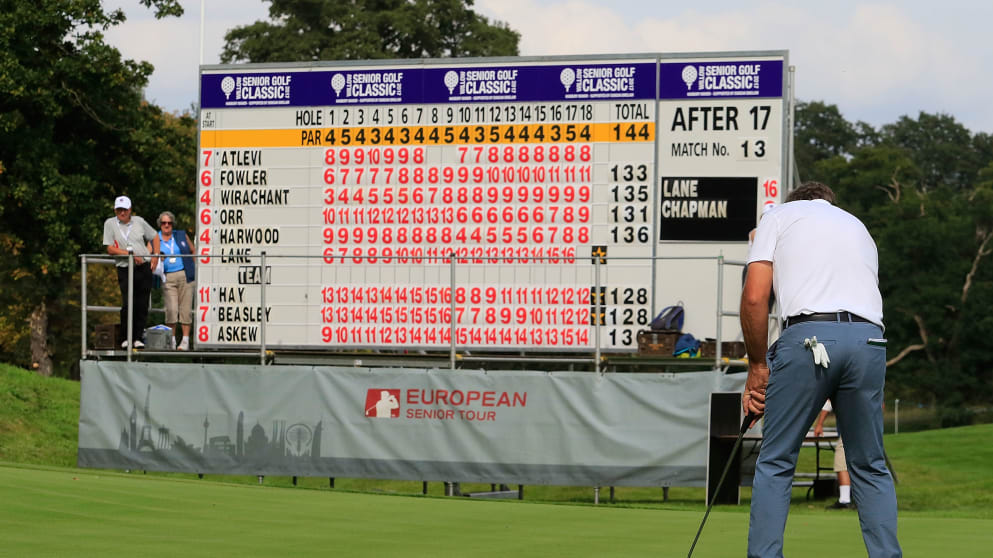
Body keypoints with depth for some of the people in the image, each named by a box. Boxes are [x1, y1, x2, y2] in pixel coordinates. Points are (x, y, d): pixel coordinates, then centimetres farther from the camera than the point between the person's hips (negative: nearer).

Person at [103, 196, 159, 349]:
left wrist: (155, 256, 10)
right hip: (125, 269, -2)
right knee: (128, 304, -13)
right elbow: (110, 249, -5)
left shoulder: (139, 221, 9)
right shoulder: (110, 224, 1)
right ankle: (126, 338, -3)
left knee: (142, 305, 1)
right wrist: (131, 254, -13)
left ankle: (138, 337, 9)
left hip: (144, 268, 2)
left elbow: (154, 237, 22)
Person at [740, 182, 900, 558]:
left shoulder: (779, 216, 18)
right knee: (870, 467, 14)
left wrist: (757, 367, 11)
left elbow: (754, 297, 3)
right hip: (869, 340, 4)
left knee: (775, 463, 7)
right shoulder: (857, 226, 32)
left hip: (808, 337, -4)